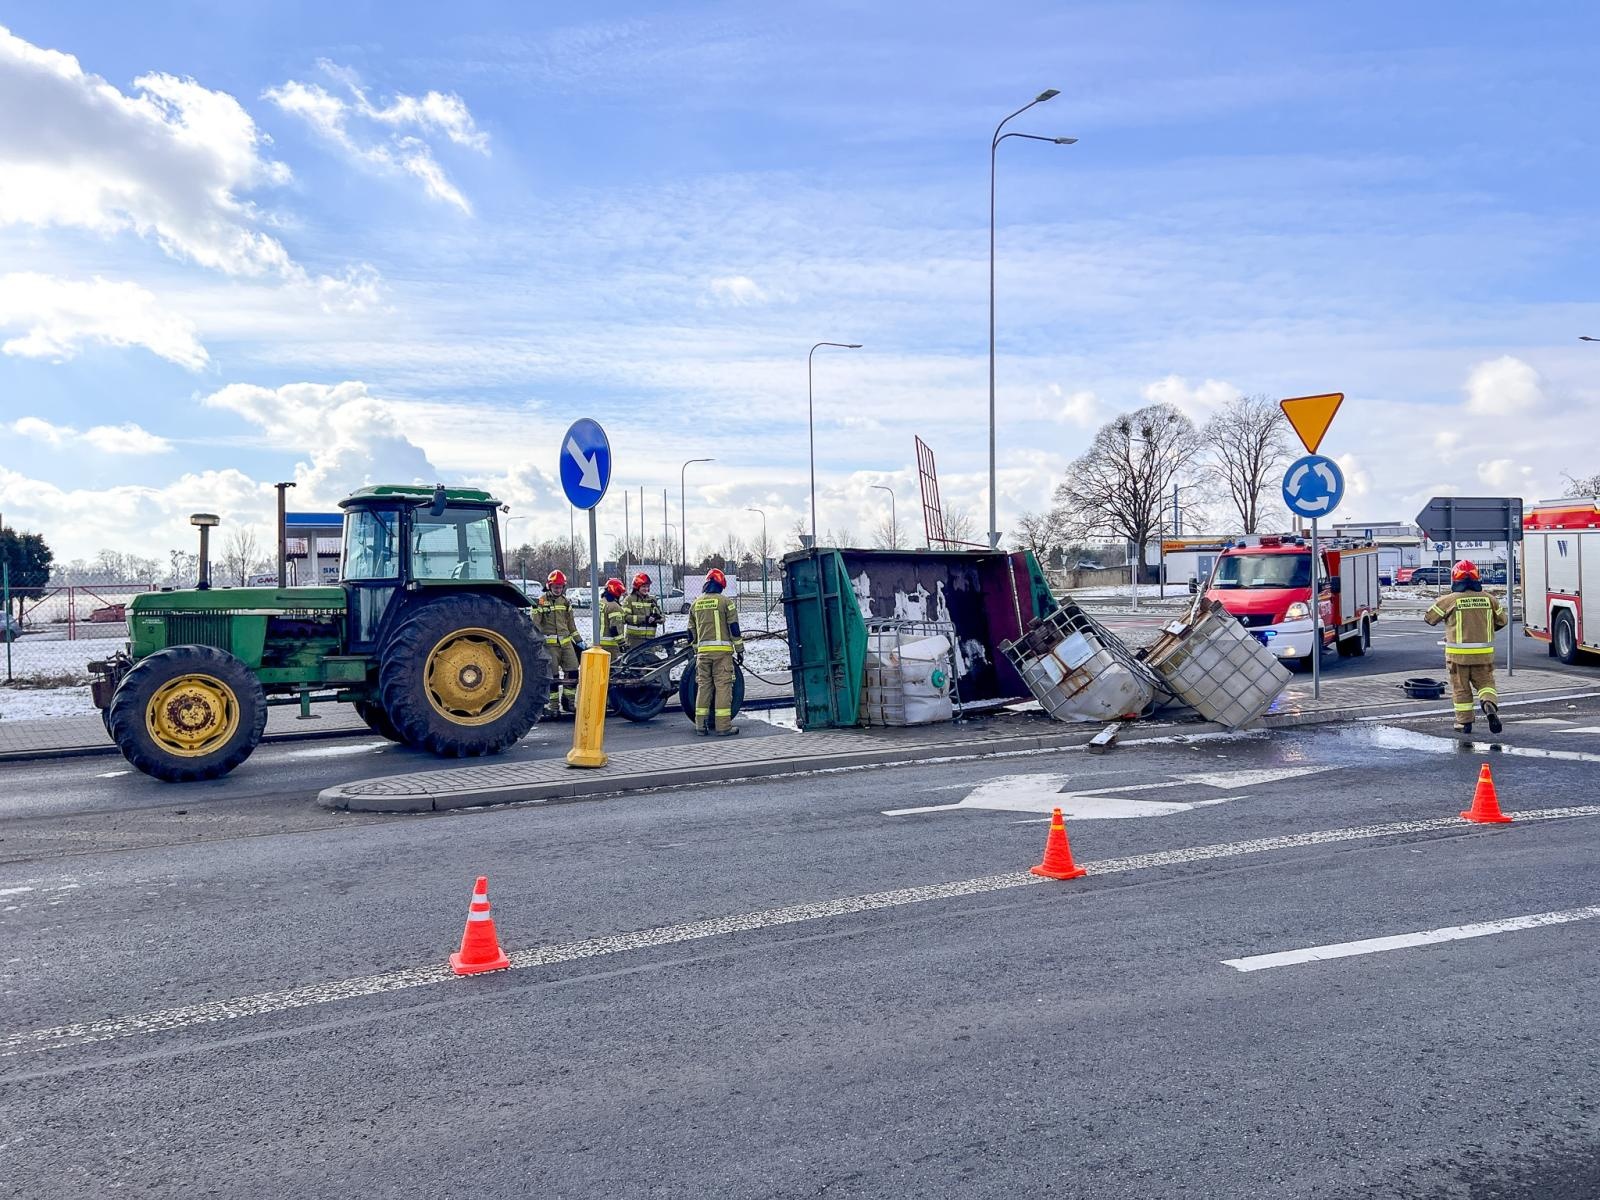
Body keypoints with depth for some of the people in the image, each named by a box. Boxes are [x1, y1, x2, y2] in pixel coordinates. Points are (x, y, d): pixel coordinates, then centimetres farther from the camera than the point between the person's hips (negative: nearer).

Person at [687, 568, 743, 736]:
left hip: (703, 651, 4)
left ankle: (700, 724, 10)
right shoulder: (725, 601, -2)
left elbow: (691, 631, 18)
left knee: (703, 686, 9)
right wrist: (740, 650, 4)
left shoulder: (695, 604, 13)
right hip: (722, 650, -4)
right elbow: (734, 627, -3)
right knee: (723, 686, -4)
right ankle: (723, 725, -7)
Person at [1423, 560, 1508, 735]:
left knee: (1461, 688, 10)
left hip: (1458, 654, -2)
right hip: (1483, 653, 2)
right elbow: (1502, 620, 14)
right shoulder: (1488, 599, 0)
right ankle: (1490, 704, -14)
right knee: (1485, 683, 14)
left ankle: (1464, 722, 12)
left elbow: (1429, 618, 1)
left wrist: (1439, 601, 18)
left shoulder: (1449, 600, -10)